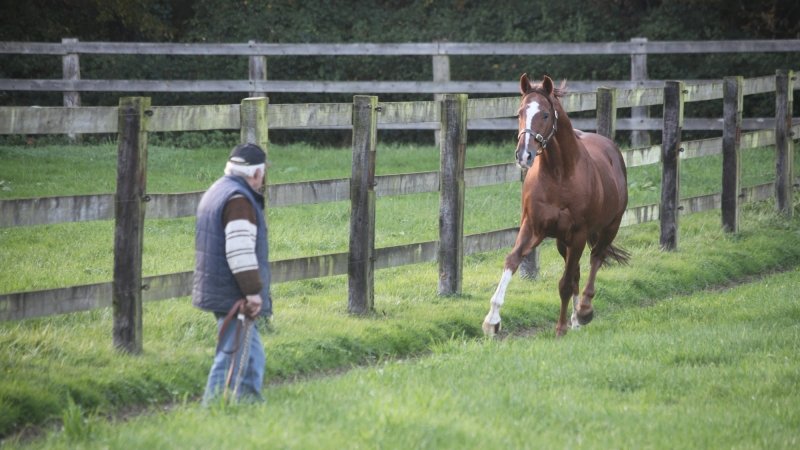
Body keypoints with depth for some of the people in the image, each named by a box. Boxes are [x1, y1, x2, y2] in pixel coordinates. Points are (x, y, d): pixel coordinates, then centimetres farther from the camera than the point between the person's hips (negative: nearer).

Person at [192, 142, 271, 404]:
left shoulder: (215, 193, 17)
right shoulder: (239, 200, -18)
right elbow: (240, 252, -25)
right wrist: (253, 292, -21)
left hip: (217, 291, 11)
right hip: (234, 294, -11)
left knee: (253, 355, 18)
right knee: (232, 355, -7)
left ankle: (251, 397, 23)